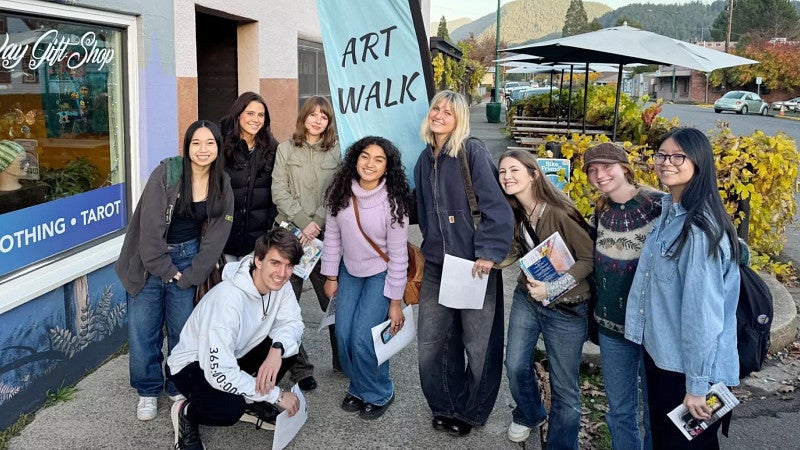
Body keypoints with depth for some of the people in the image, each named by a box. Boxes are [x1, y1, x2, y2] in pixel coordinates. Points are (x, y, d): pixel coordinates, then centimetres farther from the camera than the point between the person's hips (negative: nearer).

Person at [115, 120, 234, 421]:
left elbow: (216, 236, -1)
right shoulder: (166, 173, -15)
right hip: (150, 259, -2)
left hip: (187, 259, 3)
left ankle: (179, 387, 24)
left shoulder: (222, 185, -2)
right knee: (144, 328, 0)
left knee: (182, 328, 5)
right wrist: (164, 270, -12)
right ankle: (148, 391, 18)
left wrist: (190, 275, -5)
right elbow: (150, 225, -16)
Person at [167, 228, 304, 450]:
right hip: (194, 365, -7)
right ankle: (187, 413, 0)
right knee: (230, 408, -34)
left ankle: (250, 403, 8)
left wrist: (277, 349, -33)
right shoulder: (229, 300, -36)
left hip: (236, 355, 7)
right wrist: (276, 395, -28)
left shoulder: (278, 284, -15)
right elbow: (219, 373, -37)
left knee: (287, 343, -14)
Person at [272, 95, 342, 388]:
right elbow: (279, 192, -1)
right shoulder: (286, 149, 5)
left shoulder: (336, 151, 6)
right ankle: (299, 367, 12)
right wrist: (304, 222, -11)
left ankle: (342, 360, 22)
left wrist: (318, 223, -12)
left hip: (324, 233, 0)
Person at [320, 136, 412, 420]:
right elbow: (332, 235, 0)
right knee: (343, 335, 0)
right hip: (349, 271, 4)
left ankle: (378, 394, 16)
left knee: (363, 339, -11)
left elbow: (398, 255, -16)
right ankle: (358, 388, 27)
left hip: (381, 274, -4)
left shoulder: (393, 202, -22)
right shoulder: (341, 192, -11)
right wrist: (330, 276, 4)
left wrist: (395, 301, -13)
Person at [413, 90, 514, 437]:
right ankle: (445, 406, 31)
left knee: (479, 345, 6)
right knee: (432, 344, 10)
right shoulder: (425, 159, 11)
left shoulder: (472, 152, -10)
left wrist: (489, 253, -20)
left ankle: (471, 412, 26)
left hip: (475, 266, -6)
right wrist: (430, 246, 21)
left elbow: (496, 206, -16)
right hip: (436, 266, 6)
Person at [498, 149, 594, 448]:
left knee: (564, 387, 5)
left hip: (565, 308, -6)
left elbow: (589, 258, -18)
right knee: (515, 367, 11)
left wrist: (552, 289, -24)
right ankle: (529, 415, 41)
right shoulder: (515, 213, -2)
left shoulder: (559, 212, -23)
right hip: (526, 298, 6)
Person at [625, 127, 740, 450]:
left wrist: (697, 384, -20)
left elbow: (703, 311, -24)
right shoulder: (668, 210, 5)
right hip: (660, 352, 8)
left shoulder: (700, 228, -24)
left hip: (688, 366, -8)